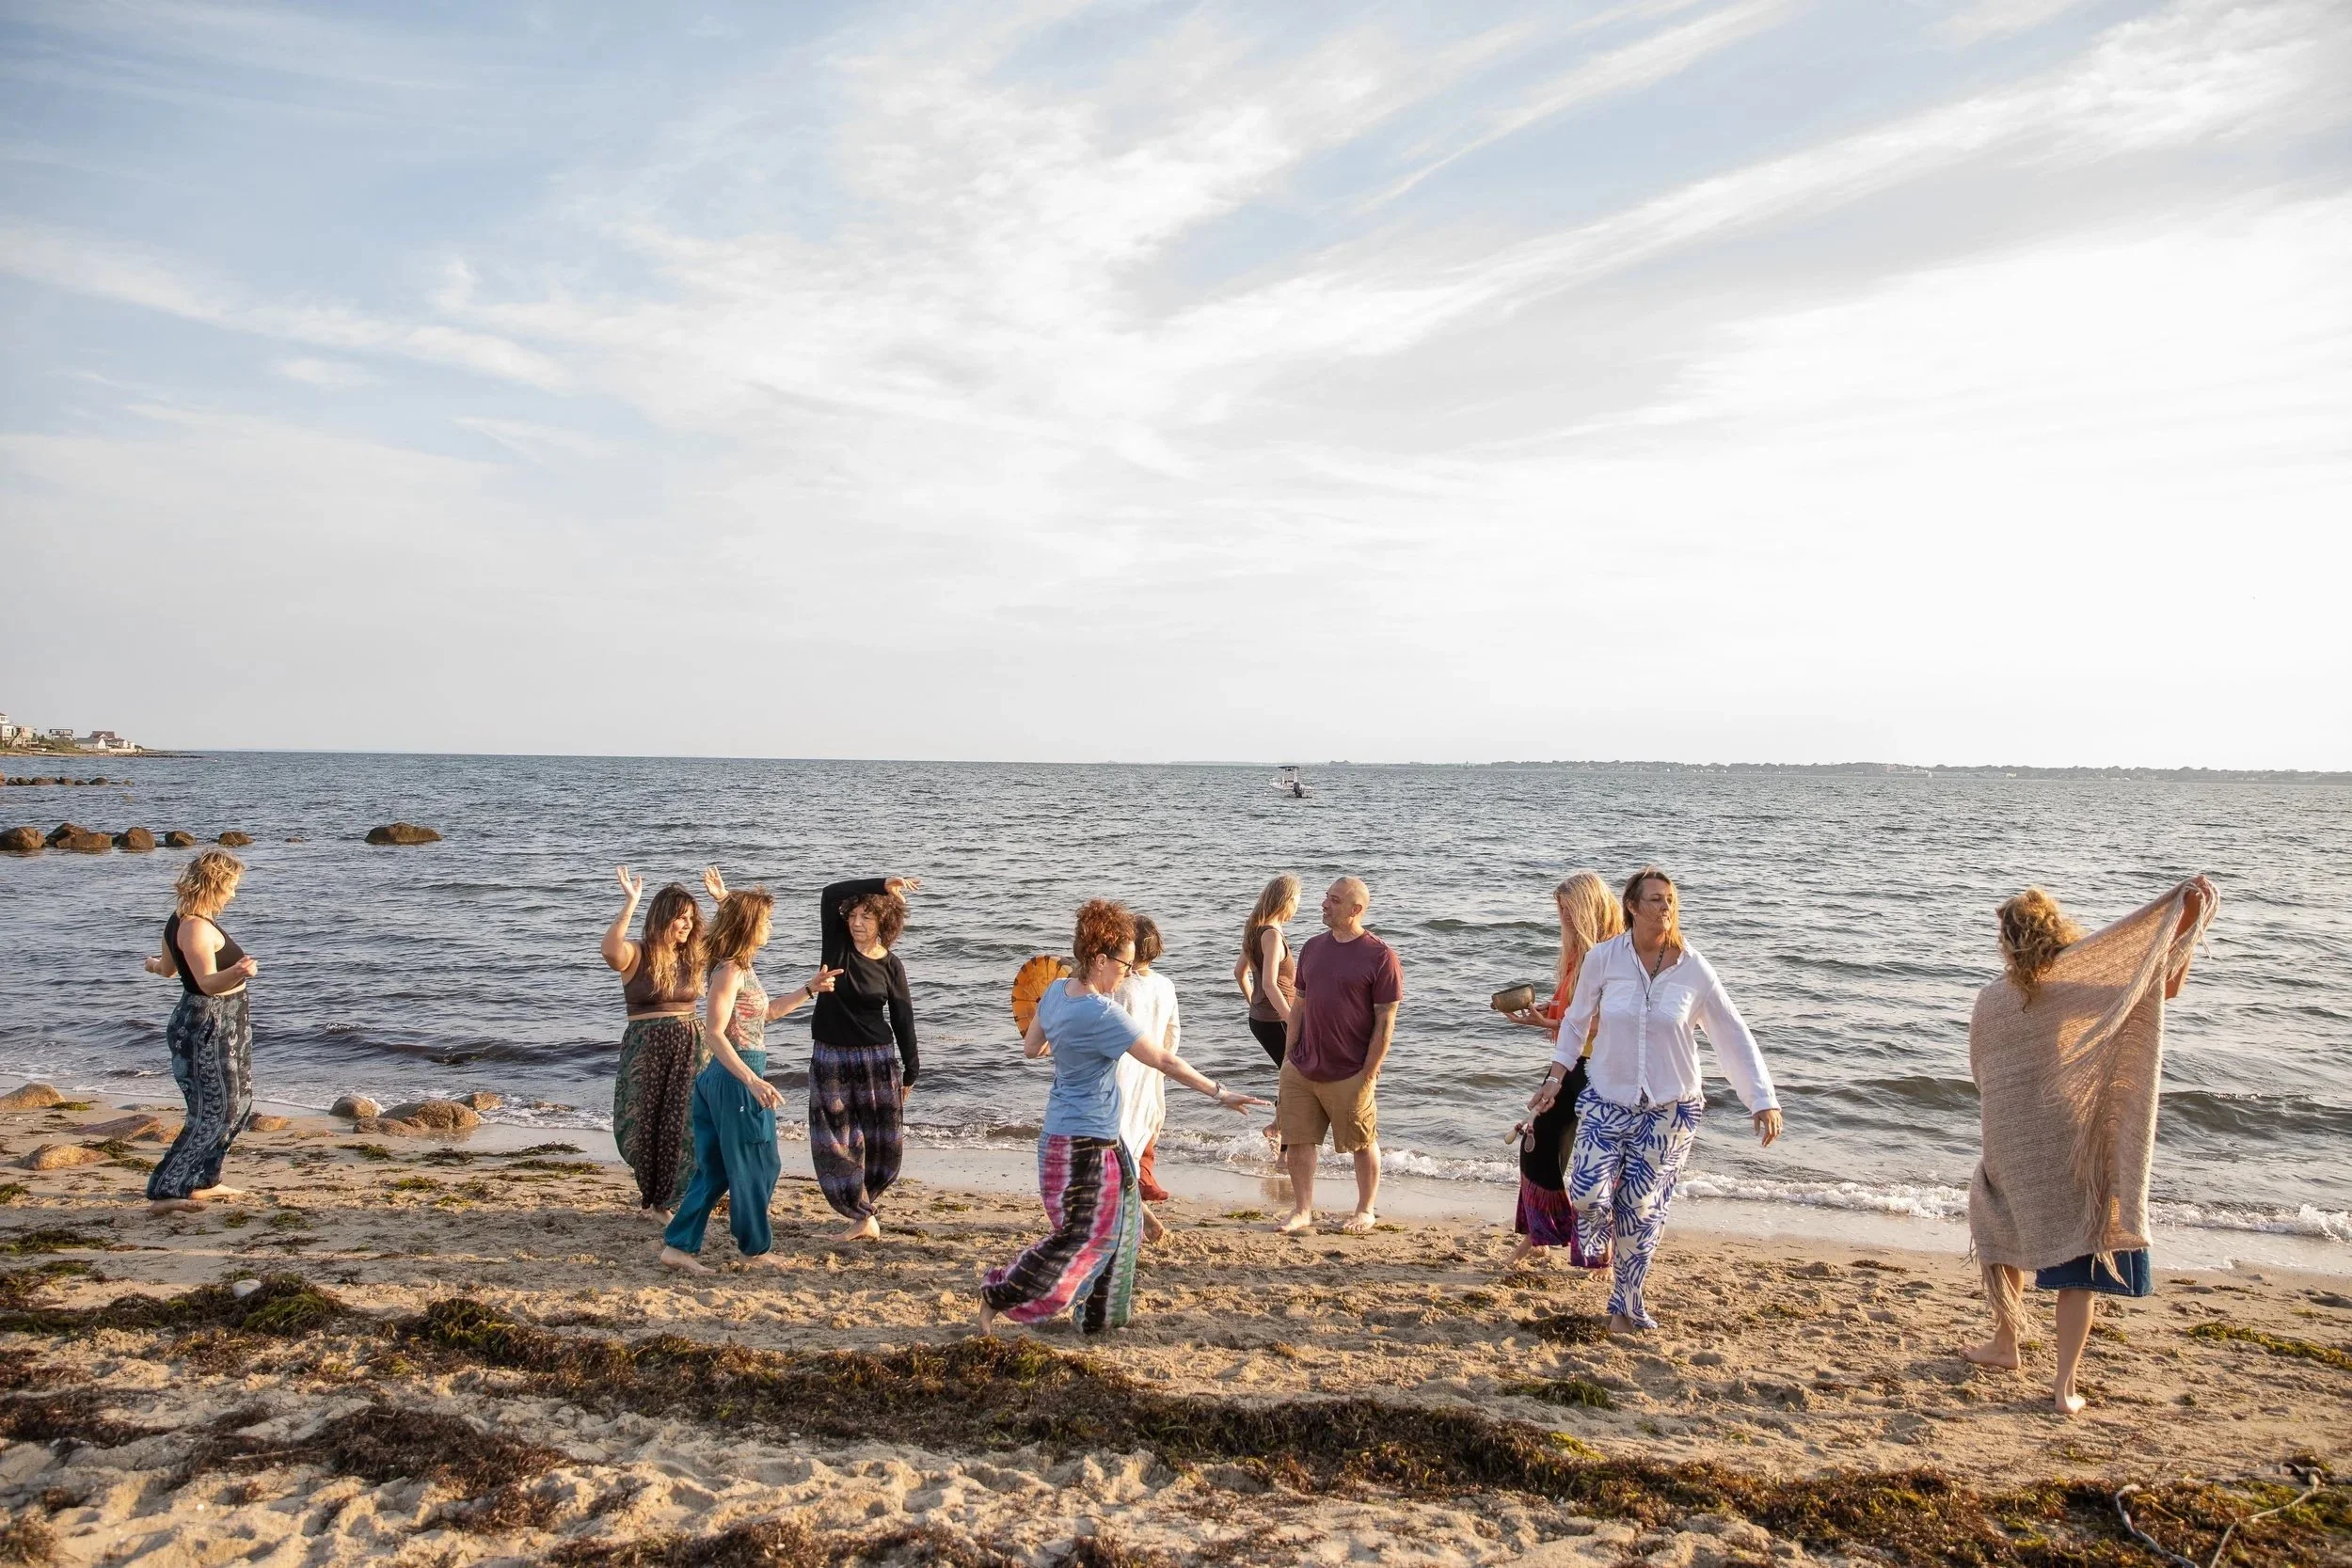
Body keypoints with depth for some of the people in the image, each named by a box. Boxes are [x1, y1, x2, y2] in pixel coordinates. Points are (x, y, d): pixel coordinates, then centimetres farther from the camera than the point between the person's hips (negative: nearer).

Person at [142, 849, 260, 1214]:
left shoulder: (180, 920, 10)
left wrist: (154, 964, 49)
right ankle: (163, 1193, -9)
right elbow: (208, 982, -32)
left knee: (237, 1103, 17)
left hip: (223, 1025, 11)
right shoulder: (196, 927, -21)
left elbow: (168, 969, 26)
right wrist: (237, 972, -52)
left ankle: (201, 1181, 25)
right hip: (209, 1026, -11)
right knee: (213, 1113, -10)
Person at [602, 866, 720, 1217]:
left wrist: (722, 897, -1)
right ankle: (649, 1185, 36)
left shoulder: (693, 953, 5)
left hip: (688, 1047, 4)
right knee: (640, 1124, 8)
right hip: (645, 1046, -3)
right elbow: (611, 950, -33)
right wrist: (630, 903, -33)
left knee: (682, 1128, 3)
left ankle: (663, 1200, 20)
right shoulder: (637, 954, -10)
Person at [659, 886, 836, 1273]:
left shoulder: (742, 969, 11)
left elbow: (765, 1012, 26)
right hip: (736, 1079, -9)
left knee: (714, 1169, 13)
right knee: (756, 1165, 6)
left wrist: (811, 990, 20)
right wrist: (753, 1082, -30)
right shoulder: (730, 972, -17)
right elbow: (714, 1033, -24)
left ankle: (678, 1245, 14)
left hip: (723, 1079, 9)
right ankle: (756, 1246, 20)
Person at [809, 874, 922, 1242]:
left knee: (881, 1143, 2)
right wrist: (882, 884, -23)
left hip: (877, 1059, -1)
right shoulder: (837, 945, -2)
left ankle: (861, 1206, 24)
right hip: (830, 1057, 1)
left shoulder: (891, 966, -3)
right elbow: (830, 894, -17)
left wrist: (910, 1072, 1)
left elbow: (903, 1020, 1)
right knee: (835, 1142, -1)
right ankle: (864, 1217, 9)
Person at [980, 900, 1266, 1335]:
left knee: (1119, 1224, 20)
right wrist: (1219, 1093, -15)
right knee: (1083, 1239, 3)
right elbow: (1165, 1062, -22)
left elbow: (1030, 1048, 13)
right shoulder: (1103, 1014, -25)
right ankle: (998, 1297, 11)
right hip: (1087, 1147, -9)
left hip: (1061, 1133, 9)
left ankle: (1101, 1315, 31)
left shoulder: (1056, 992, 0)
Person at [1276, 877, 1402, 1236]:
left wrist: (1368, 1075, -14)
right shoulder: (1313, 947, 7)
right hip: (1302, 1069, 5)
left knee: (1363, 1143, 11)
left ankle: (1366, 1210, 29)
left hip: (1350, 1073, -5)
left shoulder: (1380, 956, -11)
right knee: (1297, 1139, 8)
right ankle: (1303, 1210, 22)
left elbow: (1385, 1021, -11)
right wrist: (1289, 1055, 8)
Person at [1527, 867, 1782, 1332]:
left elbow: (1734, 1036, -3)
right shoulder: (1602, 959, -7)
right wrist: (1557, 1076, 3)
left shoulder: (1692, 969, -9)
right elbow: (1576, 1020, 8)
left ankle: (1625, 1306, 26)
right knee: (1586, 1196, -13)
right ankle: (1603, 1226, 27)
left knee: (1641, 1211, 4)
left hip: (1670, 1107, 0)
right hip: (1607, 1099, 0)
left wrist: (1763, 1100, -8)